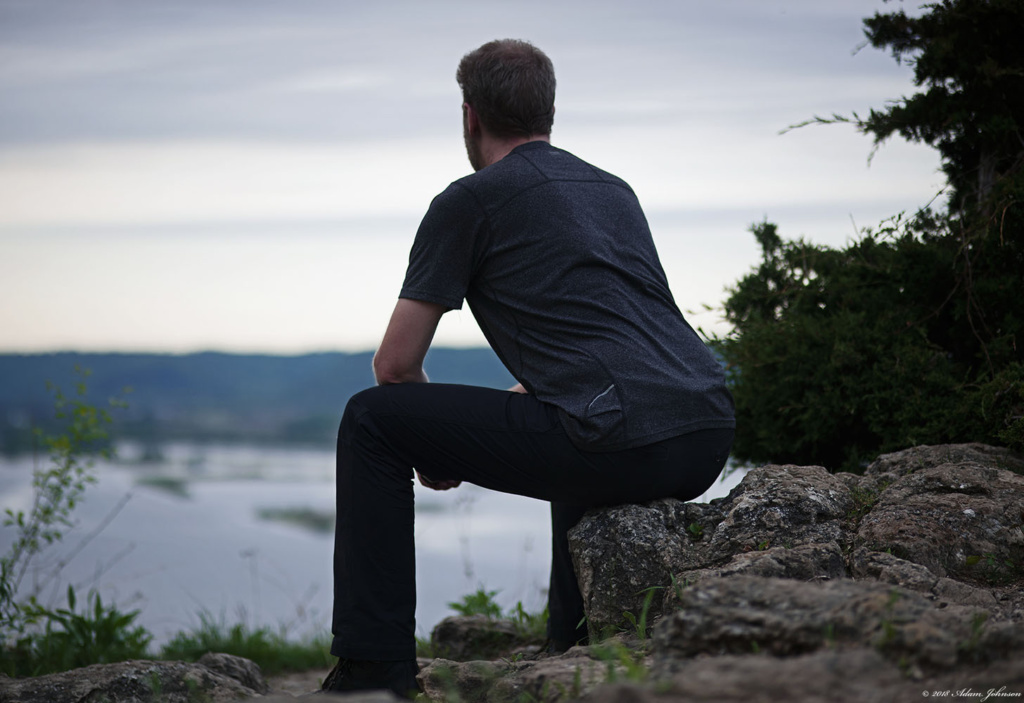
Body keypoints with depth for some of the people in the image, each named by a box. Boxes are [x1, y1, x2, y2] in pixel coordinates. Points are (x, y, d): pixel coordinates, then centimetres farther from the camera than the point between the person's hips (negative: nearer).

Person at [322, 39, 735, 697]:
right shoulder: (615, 190, 27)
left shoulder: (470, 200, 6)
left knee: (371, 423, 6)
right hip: (713, 436, 8)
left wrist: (437, 453, 27)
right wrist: (463, 436, 42)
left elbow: (396, 365, 6)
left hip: (623, 444, -8)